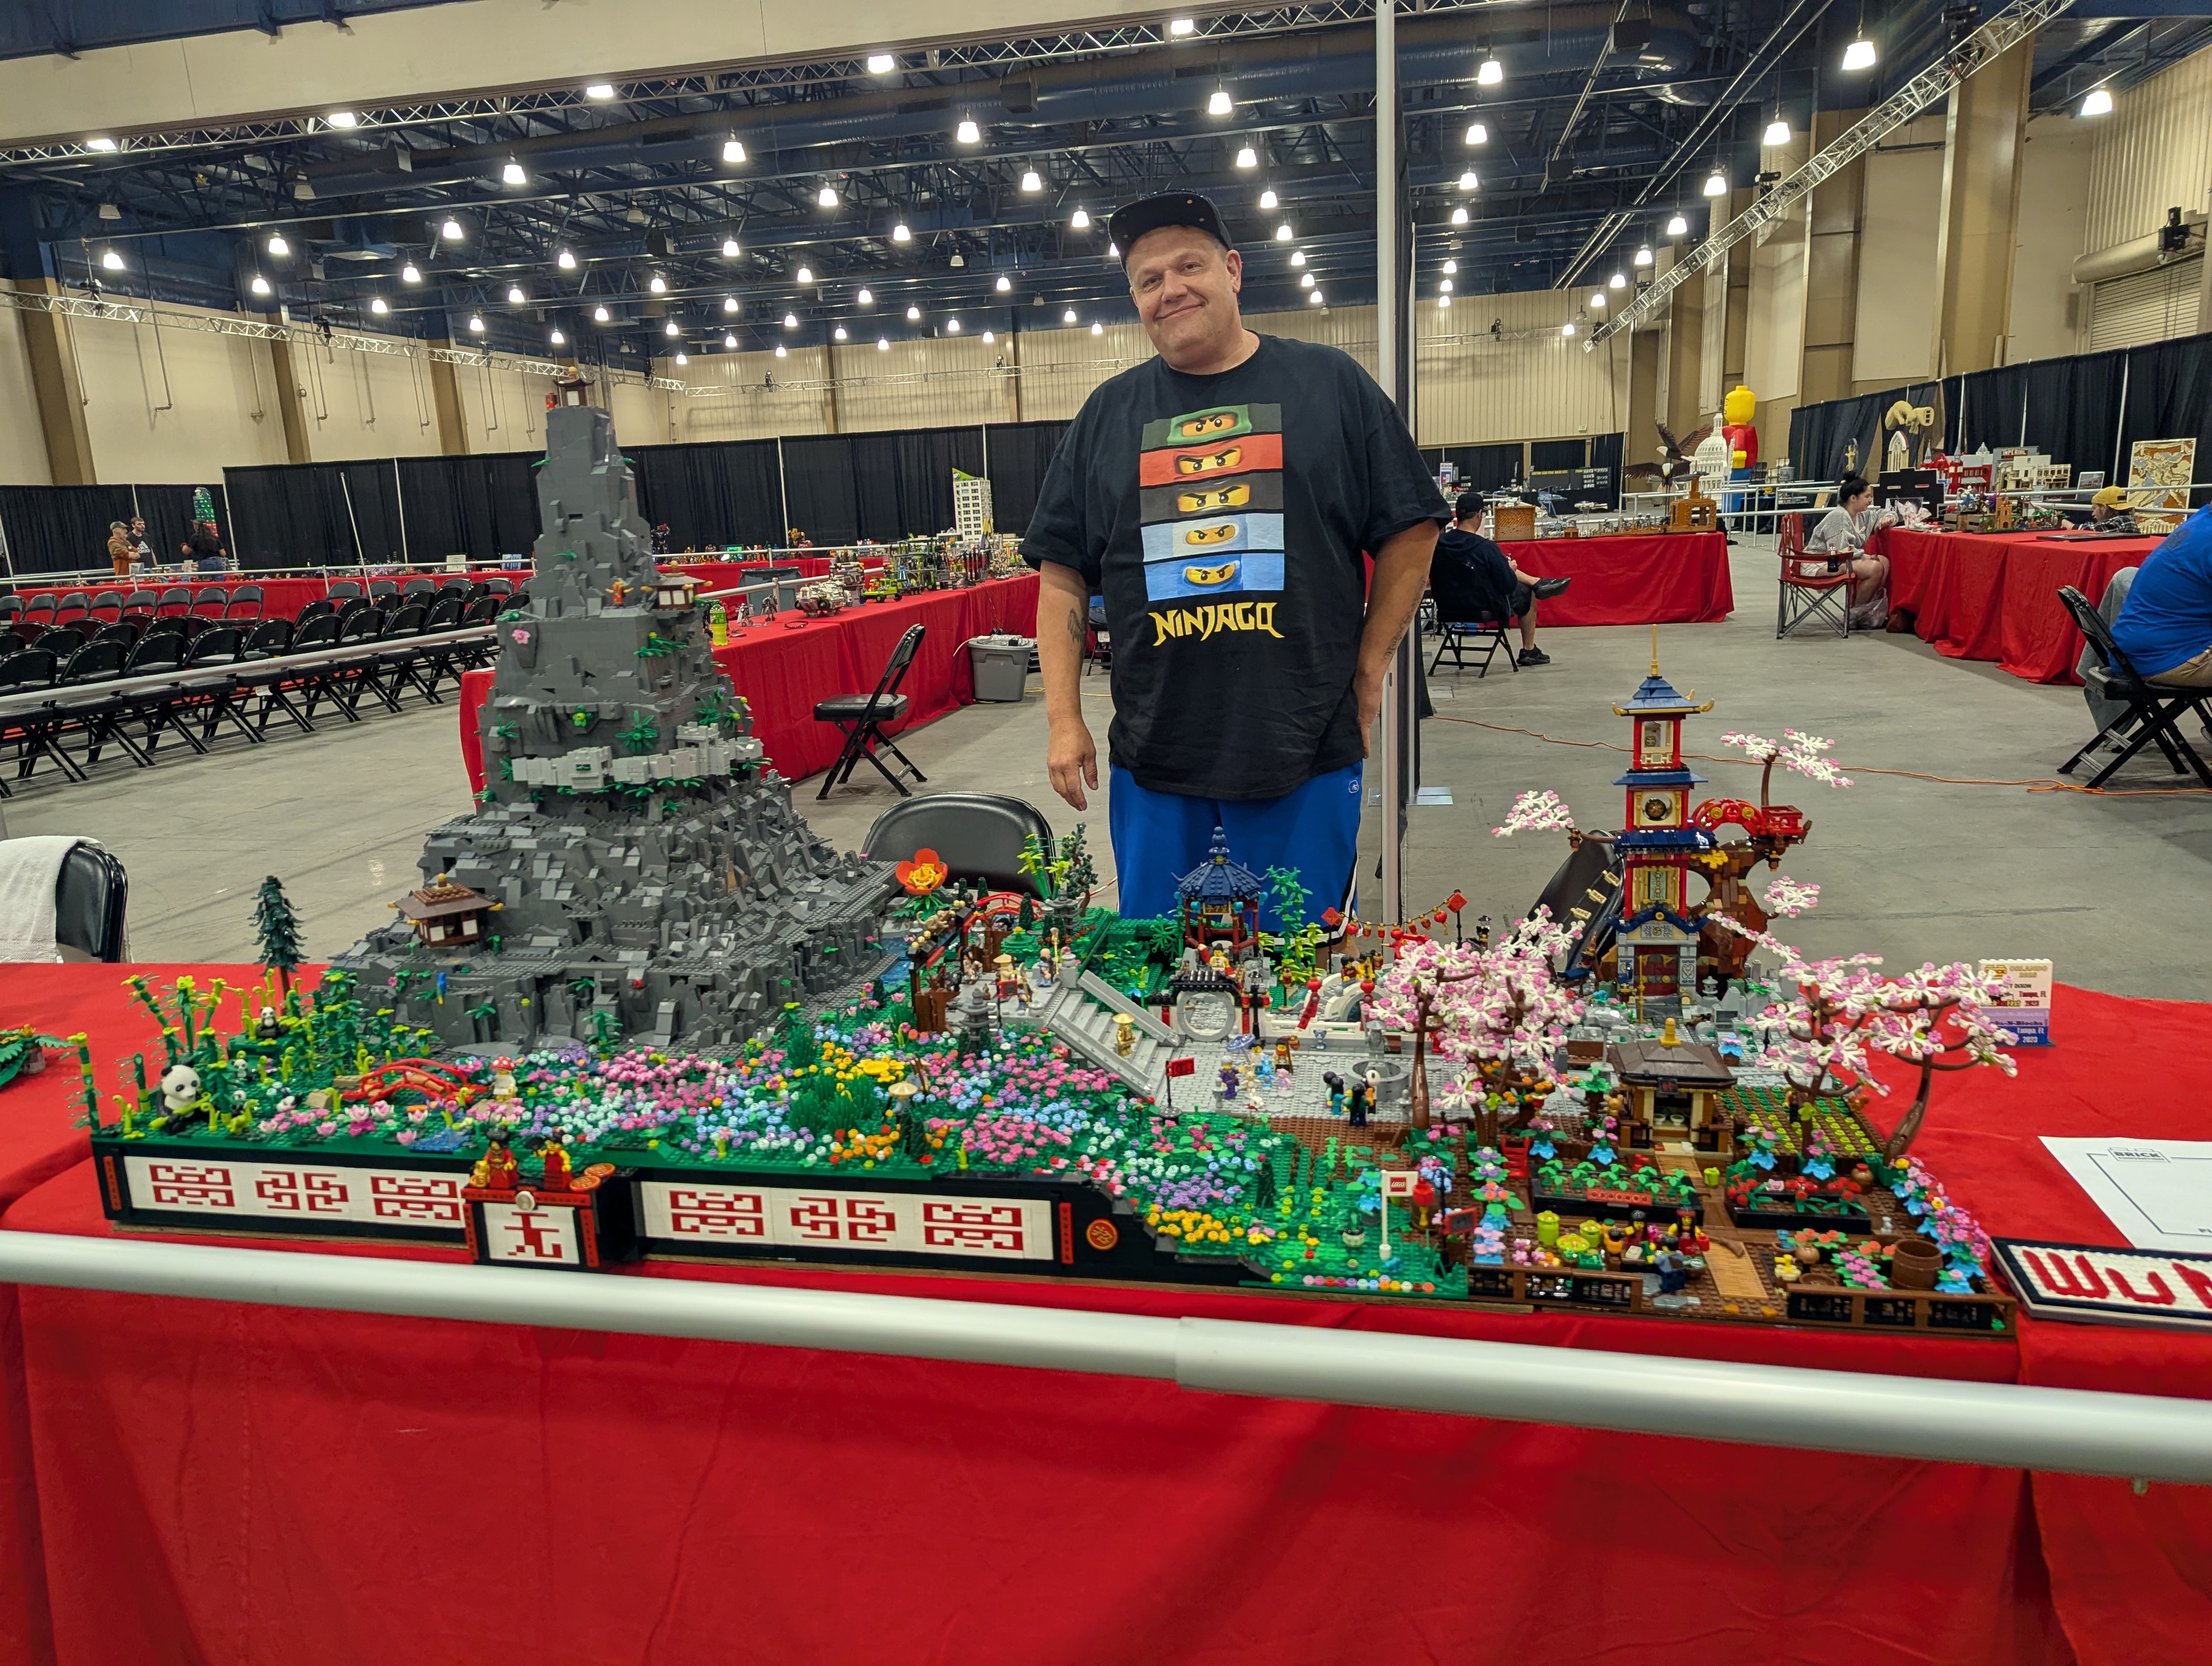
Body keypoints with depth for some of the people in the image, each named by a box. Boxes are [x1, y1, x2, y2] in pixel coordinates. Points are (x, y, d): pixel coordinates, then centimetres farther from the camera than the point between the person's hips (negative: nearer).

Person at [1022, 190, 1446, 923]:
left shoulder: (1331, 385, 5)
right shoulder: (1107, 414, 11)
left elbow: (1410, 532, 6)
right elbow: (1061, 574, 9)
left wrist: (1369, 670, 0)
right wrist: (1064, 718, 1)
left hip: (1309, 755, -2)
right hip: (1152, 758, 2)